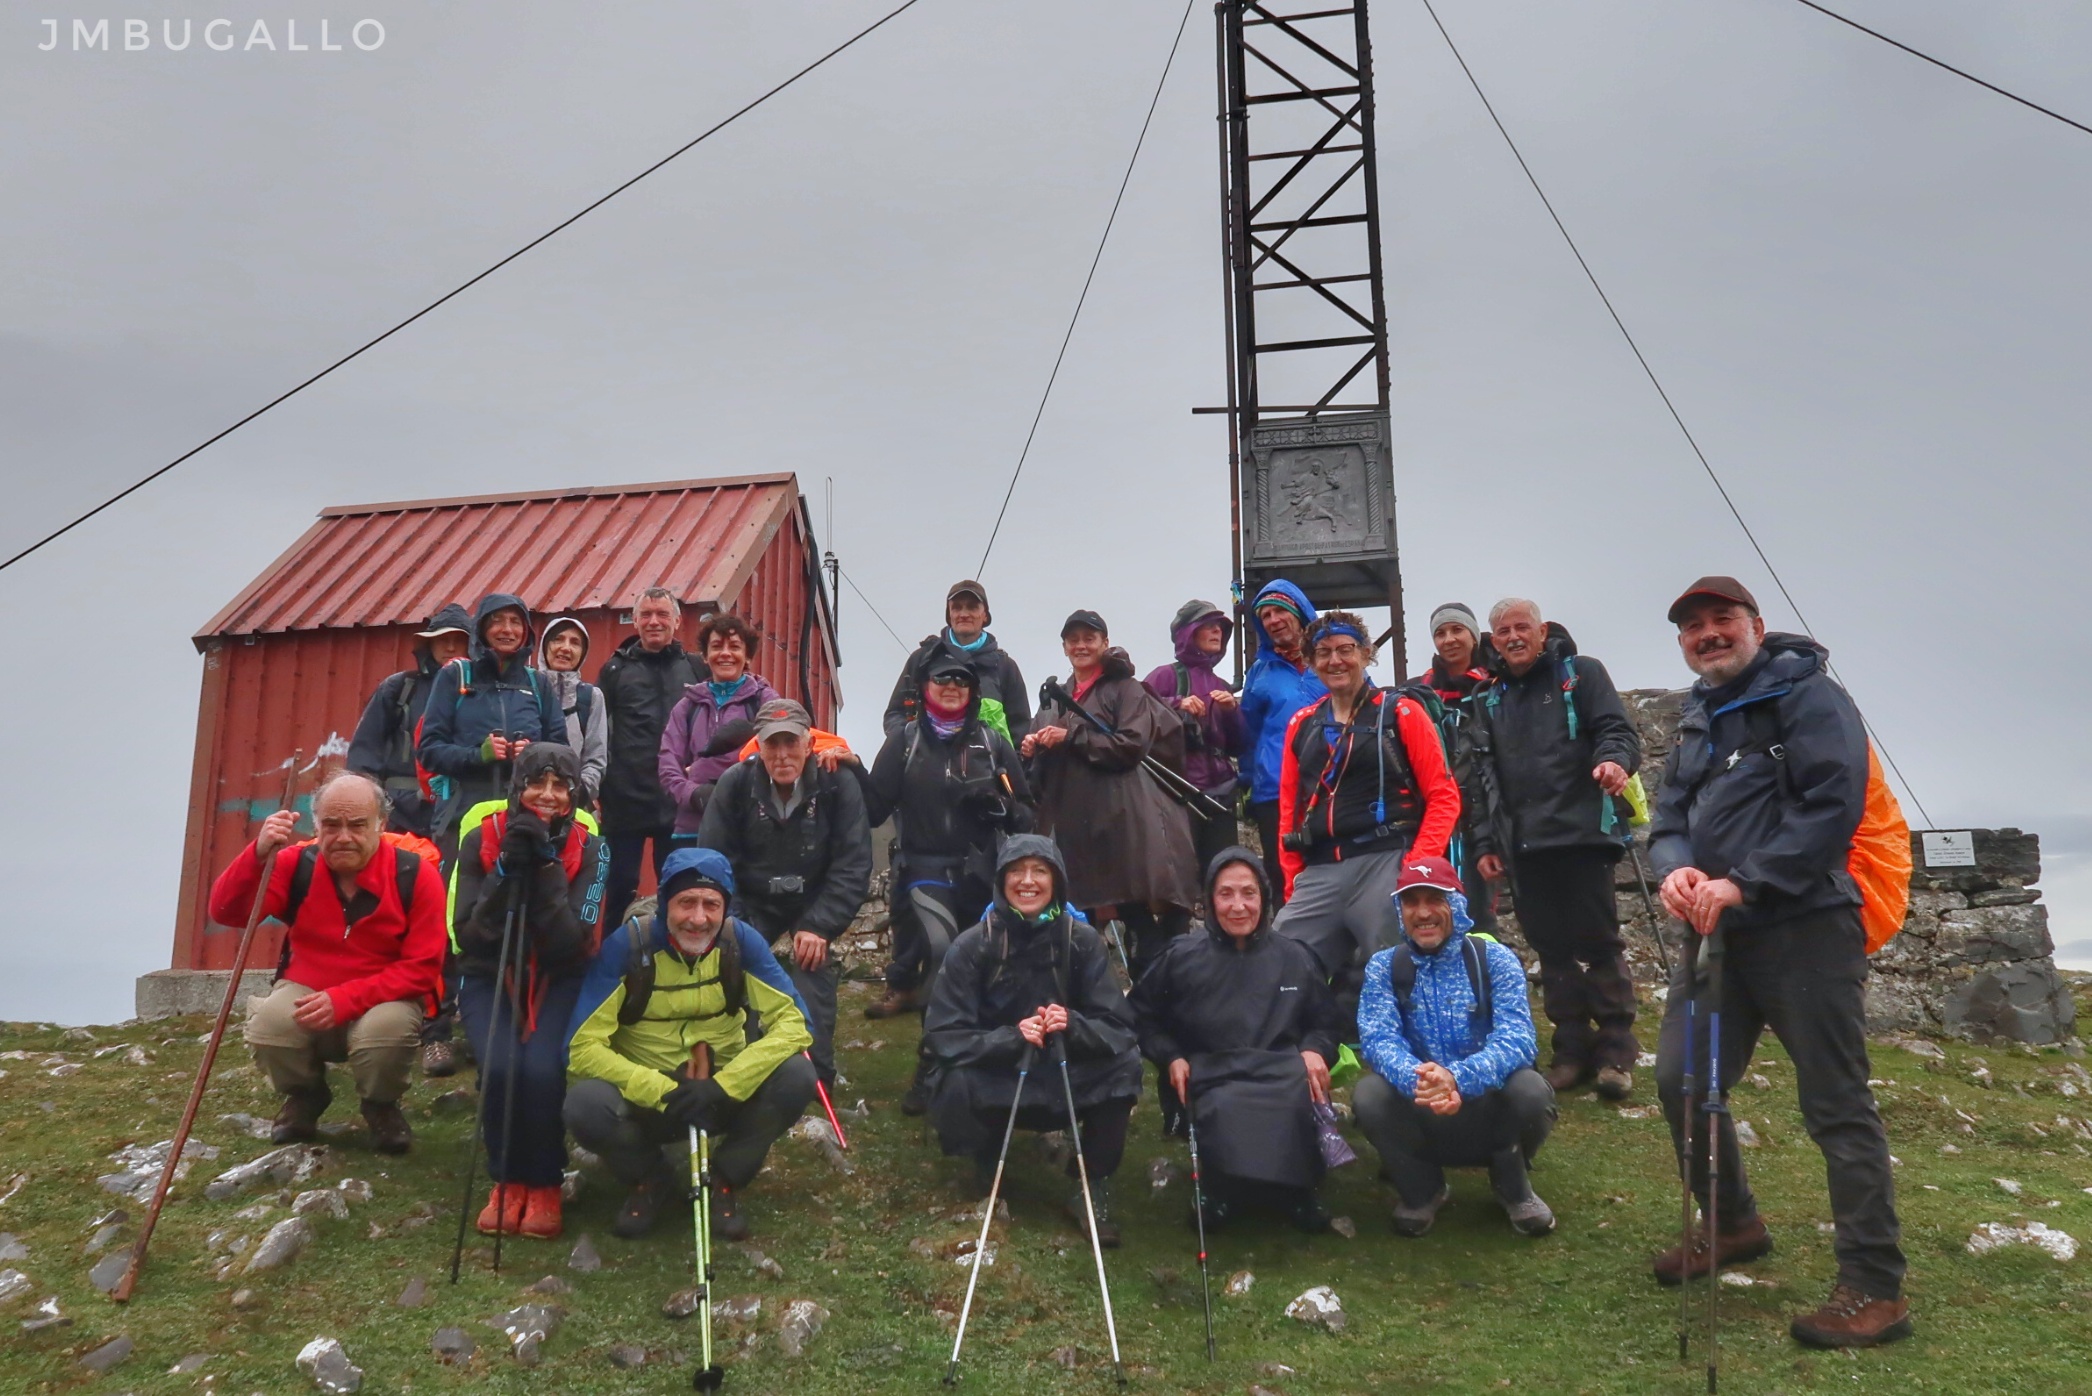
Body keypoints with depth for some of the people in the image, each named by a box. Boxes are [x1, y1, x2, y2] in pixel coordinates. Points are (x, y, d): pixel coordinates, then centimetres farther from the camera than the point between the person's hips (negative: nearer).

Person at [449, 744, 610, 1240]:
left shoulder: (589, 850, -8)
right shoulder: (481, 840, -7)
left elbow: (575, 942, -18)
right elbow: (467, 936, -12)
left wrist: (545, 866, -24)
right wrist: (508, 869, -24)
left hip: (558, 981, 0)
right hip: (489, 978, 1)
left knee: (541, 1069, -28)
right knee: (499, 1065, -27)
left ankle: (544, 1185, -2)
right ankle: (507, 1180, -1)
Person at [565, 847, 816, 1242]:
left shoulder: (741, 941, -13)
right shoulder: (628, 945, -18)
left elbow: (793, 1022, -17)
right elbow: (583, 1048, -19)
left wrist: (724, 1086, -29)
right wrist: (664, 1094, -29)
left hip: (723, 1095, 1)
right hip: (645, 1100, -1)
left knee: (796, 1076, -26)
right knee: (586, 1105, -32)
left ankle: (726, 1181, 0)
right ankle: (651, 1180, 2)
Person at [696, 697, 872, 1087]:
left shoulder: (838, 784, -17)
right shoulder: (735, 783, -13)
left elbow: (852, 865, -16)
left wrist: (820, 926, -21)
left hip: (813, 902, -1)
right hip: (753, 901, 1)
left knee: (813, 966, -18)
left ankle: (817, 1080, -3)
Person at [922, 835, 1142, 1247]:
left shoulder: (1082, 941, -9)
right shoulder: (972, 946, -13)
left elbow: (1119, 1028, -13)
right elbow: (944, 1036, -17)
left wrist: (1073, 1026, -34)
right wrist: (1011, 1037, -33)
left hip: (1068, 1082, 1)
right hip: (995, 1080, -1)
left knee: (1124, 1063, -26)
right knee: (953, 1086, -32)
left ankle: (1093, 1186, -7)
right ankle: (988, 1166, 4)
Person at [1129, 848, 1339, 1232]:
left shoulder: (1294, 958, 15)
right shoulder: (1182, 957, 10)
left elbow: (1324, 1021, 23)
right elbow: (1143, 1015, 17)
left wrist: (1315, 1050, 1)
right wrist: (1171, 1057, 1)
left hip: (1281, 1070, 2)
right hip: (1213, 1075, -1)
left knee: (1302, 1100, -36)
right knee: (1225, 1109, -39)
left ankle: (1296, 1191, -6)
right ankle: (1221, 1192, -6)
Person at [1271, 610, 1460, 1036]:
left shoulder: (1401, 713, 3)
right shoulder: (1302, 724, 15)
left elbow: (1444, 796, 0)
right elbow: (1289, 808, 18)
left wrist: (1417, 865, -11)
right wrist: (1292, 877, 8)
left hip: (1385, 867, -4)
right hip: (1319, 873, 4)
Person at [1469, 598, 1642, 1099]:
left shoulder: (1581, 674, 5)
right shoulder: (1489, 700, 18)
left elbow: (1617, 730, -4)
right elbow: (1486, 776, 18)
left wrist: (1614, 759, -28)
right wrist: (1487, 843, 13)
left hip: (1580, 833, -5)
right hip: (1522, 845, 5)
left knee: (1599, 943, -2)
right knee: (1551, 949, 8)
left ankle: (1616, 1051, 8)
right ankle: (1572, 1048, 17)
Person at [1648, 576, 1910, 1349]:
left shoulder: (1807, 695, -5)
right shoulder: (1697, 721, 20)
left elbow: (1833, 805, -17)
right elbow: (1669, 818, 15)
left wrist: (1744, 882, -21)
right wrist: (1675, 868, -8)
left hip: (1804, 929, -8)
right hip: (1717, 932, 8)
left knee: (1836, 1105, -3)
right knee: (1682, 1080, 12)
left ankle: (1874, 1289, 6)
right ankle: (1732, 1225, 33)